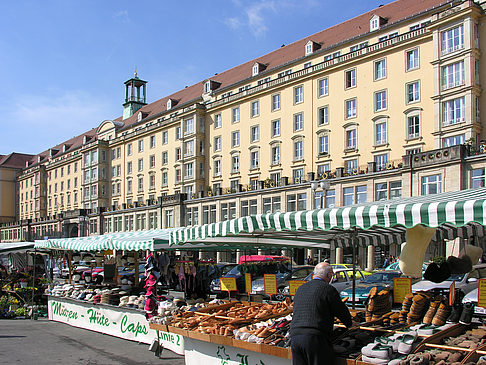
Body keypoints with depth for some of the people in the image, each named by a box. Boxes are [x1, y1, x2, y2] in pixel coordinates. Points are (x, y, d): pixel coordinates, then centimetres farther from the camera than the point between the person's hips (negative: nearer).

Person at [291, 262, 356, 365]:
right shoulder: (328, 289, -4)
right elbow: (342, 311, 5)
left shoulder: (300, 289, 17)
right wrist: (350, 323, 27)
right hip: (315, 338, -6)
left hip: (294, 337, 6)